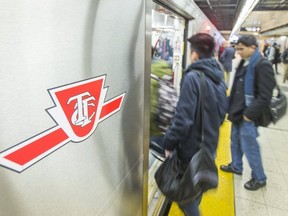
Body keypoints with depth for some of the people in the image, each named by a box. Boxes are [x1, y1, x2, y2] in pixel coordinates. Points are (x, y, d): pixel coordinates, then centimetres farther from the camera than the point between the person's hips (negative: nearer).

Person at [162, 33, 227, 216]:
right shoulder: (219, 77, 3)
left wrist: (169, 142, -15)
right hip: (209, 143, 8)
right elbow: (222, 111, 11)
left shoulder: (192, 77, -23)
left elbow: (184, 117, -27)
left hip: (192, 145, -8)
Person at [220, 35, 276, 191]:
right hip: (238, 112, 9)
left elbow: (265, 96, -21)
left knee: (249, 147, 2)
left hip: (248, 115, -8)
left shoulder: (263, 65, -16)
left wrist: (250, 114, -19)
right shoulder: (244, 63, 10)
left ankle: (259, 178, 23)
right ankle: (236, 166, 41)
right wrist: (231, 106, 12)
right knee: (235, 141, 21)